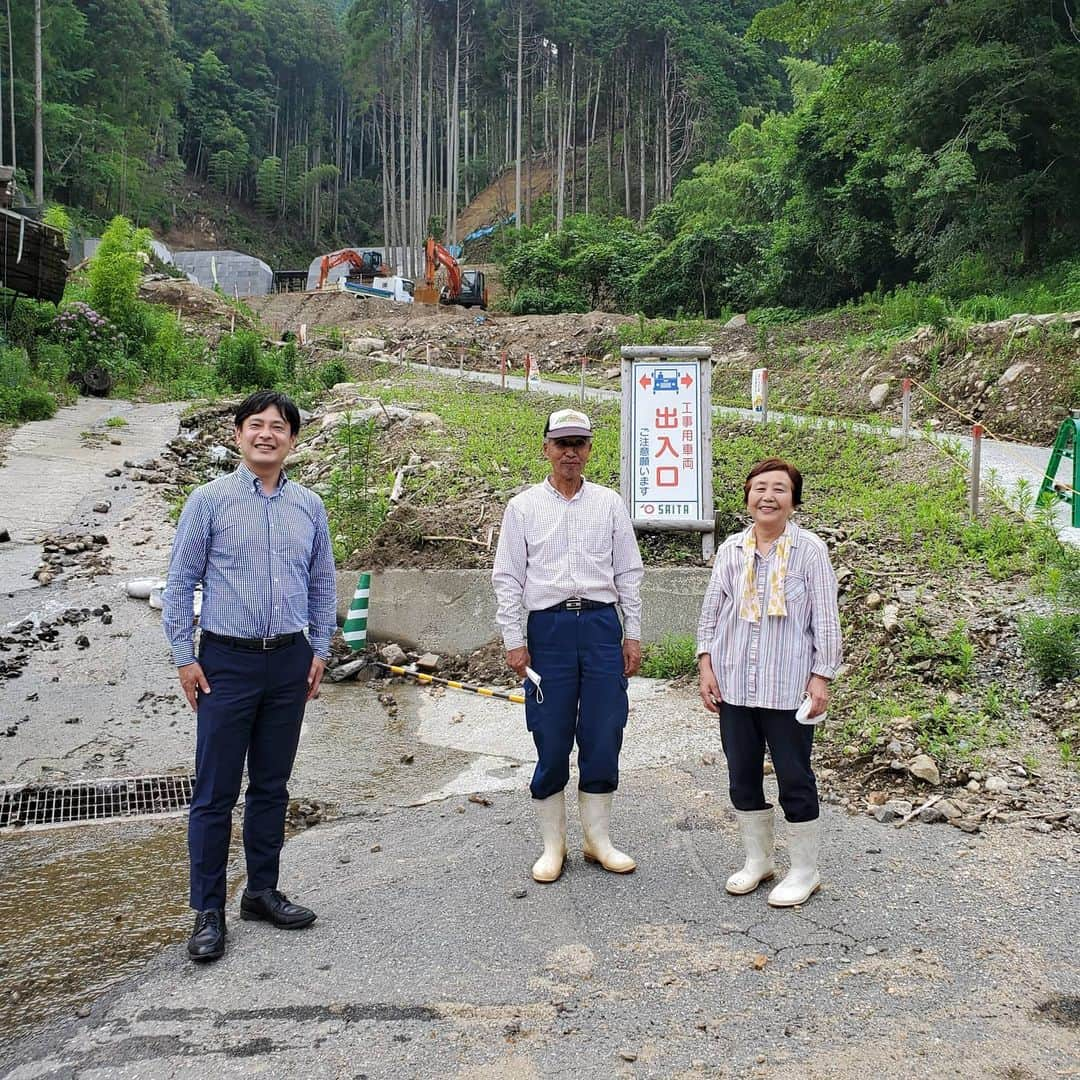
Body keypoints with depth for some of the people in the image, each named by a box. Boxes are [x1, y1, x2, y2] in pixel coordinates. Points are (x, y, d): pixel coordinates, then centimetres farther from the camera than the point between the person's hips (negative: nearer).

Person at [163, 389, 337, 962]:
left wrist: (319, 651, 9)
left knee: (272, 786, 13)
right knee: (215, 792, 1)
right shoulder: (209, 500, -3)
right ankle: (208, 912, 13)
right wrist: (184, 657, -5)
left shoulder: (309, 506, 6)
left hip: (289, 663, 3)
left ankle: (262, 891, 27)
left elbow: (323, 584, 13)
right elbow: (179, 583, -1)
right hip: (228, 662, -3)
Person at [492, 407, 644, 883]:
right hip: (547, 628, -1)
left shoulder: (609, 503, 10)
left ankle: (598, 839, 20)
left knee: (603, 737, 4)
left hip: (601, 626, 1)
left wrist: (632, 634, 6)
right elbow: (507, 578, 4)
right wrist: (514, 640, -3)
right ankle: (552, 845, 17)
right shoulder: (523, 507, 5)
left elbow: (628, 573, 11)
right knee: (551, 741, 3)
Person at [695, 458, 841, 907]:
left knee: (795, 779, 5)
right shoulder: (731, 550, 5)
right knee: (742, 776, 14)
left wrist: (821, 677, -7)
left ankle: (805, 871, 23)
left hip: (788, 688, -4)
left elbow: (825, 619, -5)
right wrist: (706, 664, 3)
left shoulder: (809, 550, -6)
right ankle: (758, 860, 32)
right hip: (734, 685, 4)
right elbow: (711, 611, 10)